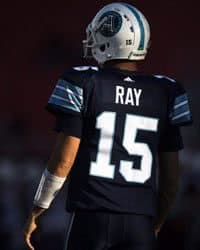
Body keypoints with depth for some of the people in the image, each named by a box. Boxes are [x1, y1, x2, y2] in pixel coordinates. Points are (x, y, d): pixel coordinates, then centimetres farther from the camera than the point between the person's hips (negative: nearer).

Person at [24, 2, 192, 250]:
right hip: (141, 222, 2)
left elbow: (64, 159, -5)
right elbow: (170, 173, 9)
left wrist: (36, 211, 6)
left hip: (92, 219, -2)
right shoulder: (163, 94, 7)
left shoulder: (83, 85, -2)